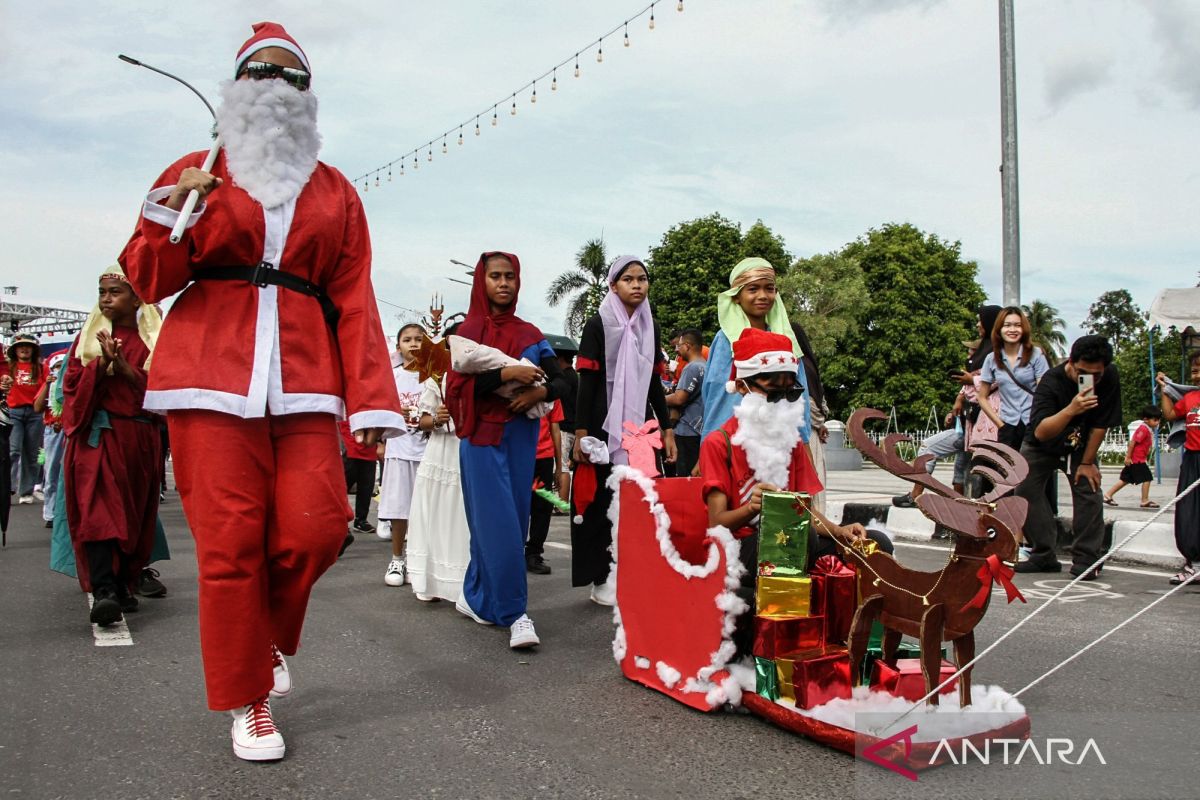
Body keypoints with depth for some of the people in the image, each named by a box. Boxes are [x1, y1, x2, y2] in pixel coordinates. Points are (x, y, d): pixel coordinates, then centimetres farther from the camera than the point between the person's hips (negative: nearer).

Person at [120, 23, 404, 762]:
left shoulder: (335, 193, 16)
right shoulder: (195, 174, 13)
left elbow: (355, 302, 8)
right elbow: (149, 282, 8)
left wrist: (372, 401, -3)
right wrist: (172, 213, -12)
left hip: (302, 381, 1)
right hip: (212, 374, -1)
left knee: (315, 528, -8)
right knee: (229, 540, -3)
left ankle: (266, 635, 25)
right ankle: (247, 700, 14)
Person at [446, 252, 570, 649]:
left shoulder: (529, 334, 11)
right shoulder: (468, 330, 2)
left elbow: (561, 381, 10)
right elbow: (456, 384, -9)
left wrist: (540, 392, -12)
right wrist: (506, 374, -19)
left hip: (520, 436, 4)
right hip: (483, 437, -4)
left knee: (513, 518, 5)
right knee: (499, 520, -9)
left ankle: (477, 597, 21)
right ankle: (514, 612, -6)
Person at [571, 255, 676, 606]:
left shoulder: (650, 327, 12)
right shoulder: (598, 325, -3)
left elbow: (654, 382, 14)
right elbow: (587, 382, -7)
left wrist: (667, 429, 10)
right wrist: (581, 432, -14)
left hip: (640, 426, 5)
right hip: (604, 426, -4)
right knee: (602, 500, 0)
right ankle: (601, 579, 9)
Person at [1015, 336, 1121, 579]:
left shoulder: (1110, 378, -24)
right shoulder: (1051, 381, -33)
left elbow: (1101, 424, -14)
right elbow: (1040, 432, -41)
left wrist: (1087, 462, -11)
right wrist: (1071, 409, -55)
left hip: (1080, 444, 2)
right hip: (1042, 444, -1)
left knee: (1089, 491, -13)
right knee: (1026, 491, -10)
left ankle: (1085, 560, -6)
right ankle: (1044, 557, -2)